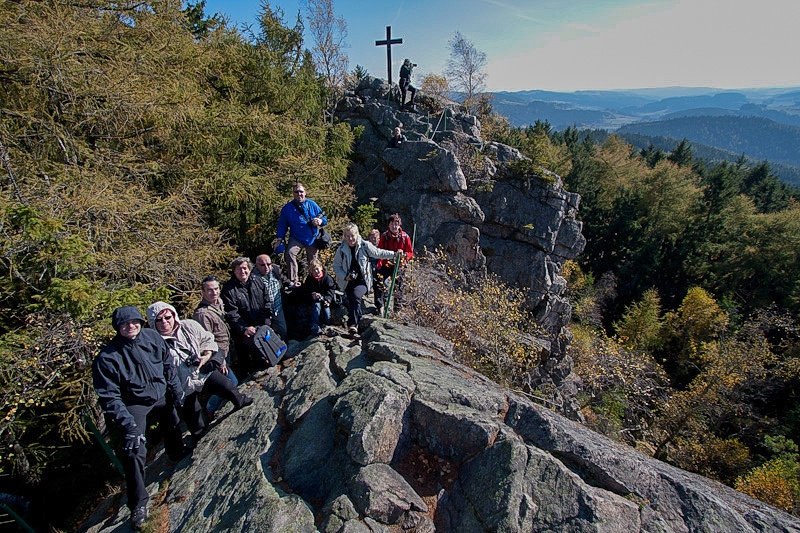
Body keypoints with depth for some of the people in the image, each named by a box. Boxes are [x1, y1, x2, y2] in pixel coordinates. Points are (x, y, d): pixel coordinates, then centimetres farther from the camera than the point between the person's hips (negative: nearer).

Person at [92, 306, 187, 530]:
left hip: (162, 395, 5)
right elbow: (109, 396, -21)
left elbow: (168, 364, 3)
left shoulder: (153, 338, -13)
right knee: (134, 451, -14)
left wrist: (176, 388, 5)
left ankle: (178, 453, 56)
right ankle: (138, 503, 0)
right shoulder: (107, 357, -24)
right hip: (135, 404, -4)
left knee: (173, 427, 25)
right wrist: (127, 423, -27)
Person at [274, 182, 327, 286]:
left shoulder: (312, 204, 1)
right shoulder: (287, 208, 0)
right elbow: (282, 225, 3)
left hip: (312, 239, 1)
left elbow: (324, 219, 5)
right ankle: (294, 280, -25)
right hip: (296, 238, -1)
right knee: (289, 253, -29)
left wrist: (320, 221, -19)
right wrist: (279, 240, -4)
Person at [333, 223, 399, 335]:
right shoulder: (341, 249, -3)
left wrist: (394, 254, 9)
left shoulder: (365, 245, -6)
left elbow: (378, 253, 9)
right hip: (348, 282, 3)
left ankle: (352, 324, -23)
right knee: (352, 300, 0)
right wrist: (345, 276, -11)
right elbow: (336, 266, 4)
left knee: (356, 296, -26)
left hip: (362, 280, -3)